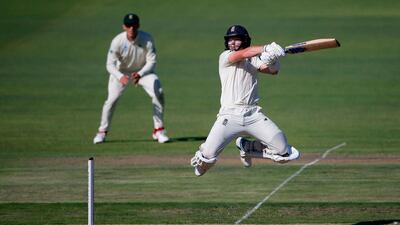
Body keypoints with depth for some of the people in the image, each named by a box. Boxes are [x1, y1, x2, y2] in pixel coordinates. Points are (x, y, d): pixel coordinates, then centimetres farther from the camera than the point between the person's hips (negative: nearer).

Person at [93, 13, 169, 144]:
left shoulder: (147, 39, -25)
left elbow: (151, 62, -24)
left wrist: (140, 74, -43)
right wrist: (120, 77, -46)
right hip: (121, 72, 0)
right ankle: (102, 132, 7)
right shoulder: (117, 41, -26)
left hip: (143, 70, 1)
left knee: (158, 93, -19)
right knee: (112, 99, -13)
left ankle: (159, 130, -6)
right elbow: (110, 65, -26)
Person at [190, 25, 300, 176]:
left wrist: (272, 59, -24)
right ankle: (201, 161, 26)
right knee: (209, 155, -15)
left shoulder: (254, 59, 15)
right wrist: (266, 49, -31)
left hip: (253, 114, 3)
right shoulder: (225, 57, 3)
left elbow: (273, 70, -1)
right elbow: (242, 54, -18)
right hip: (230, 115, -3)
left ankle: (247, 147, 20)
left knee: (282, 149, -9)